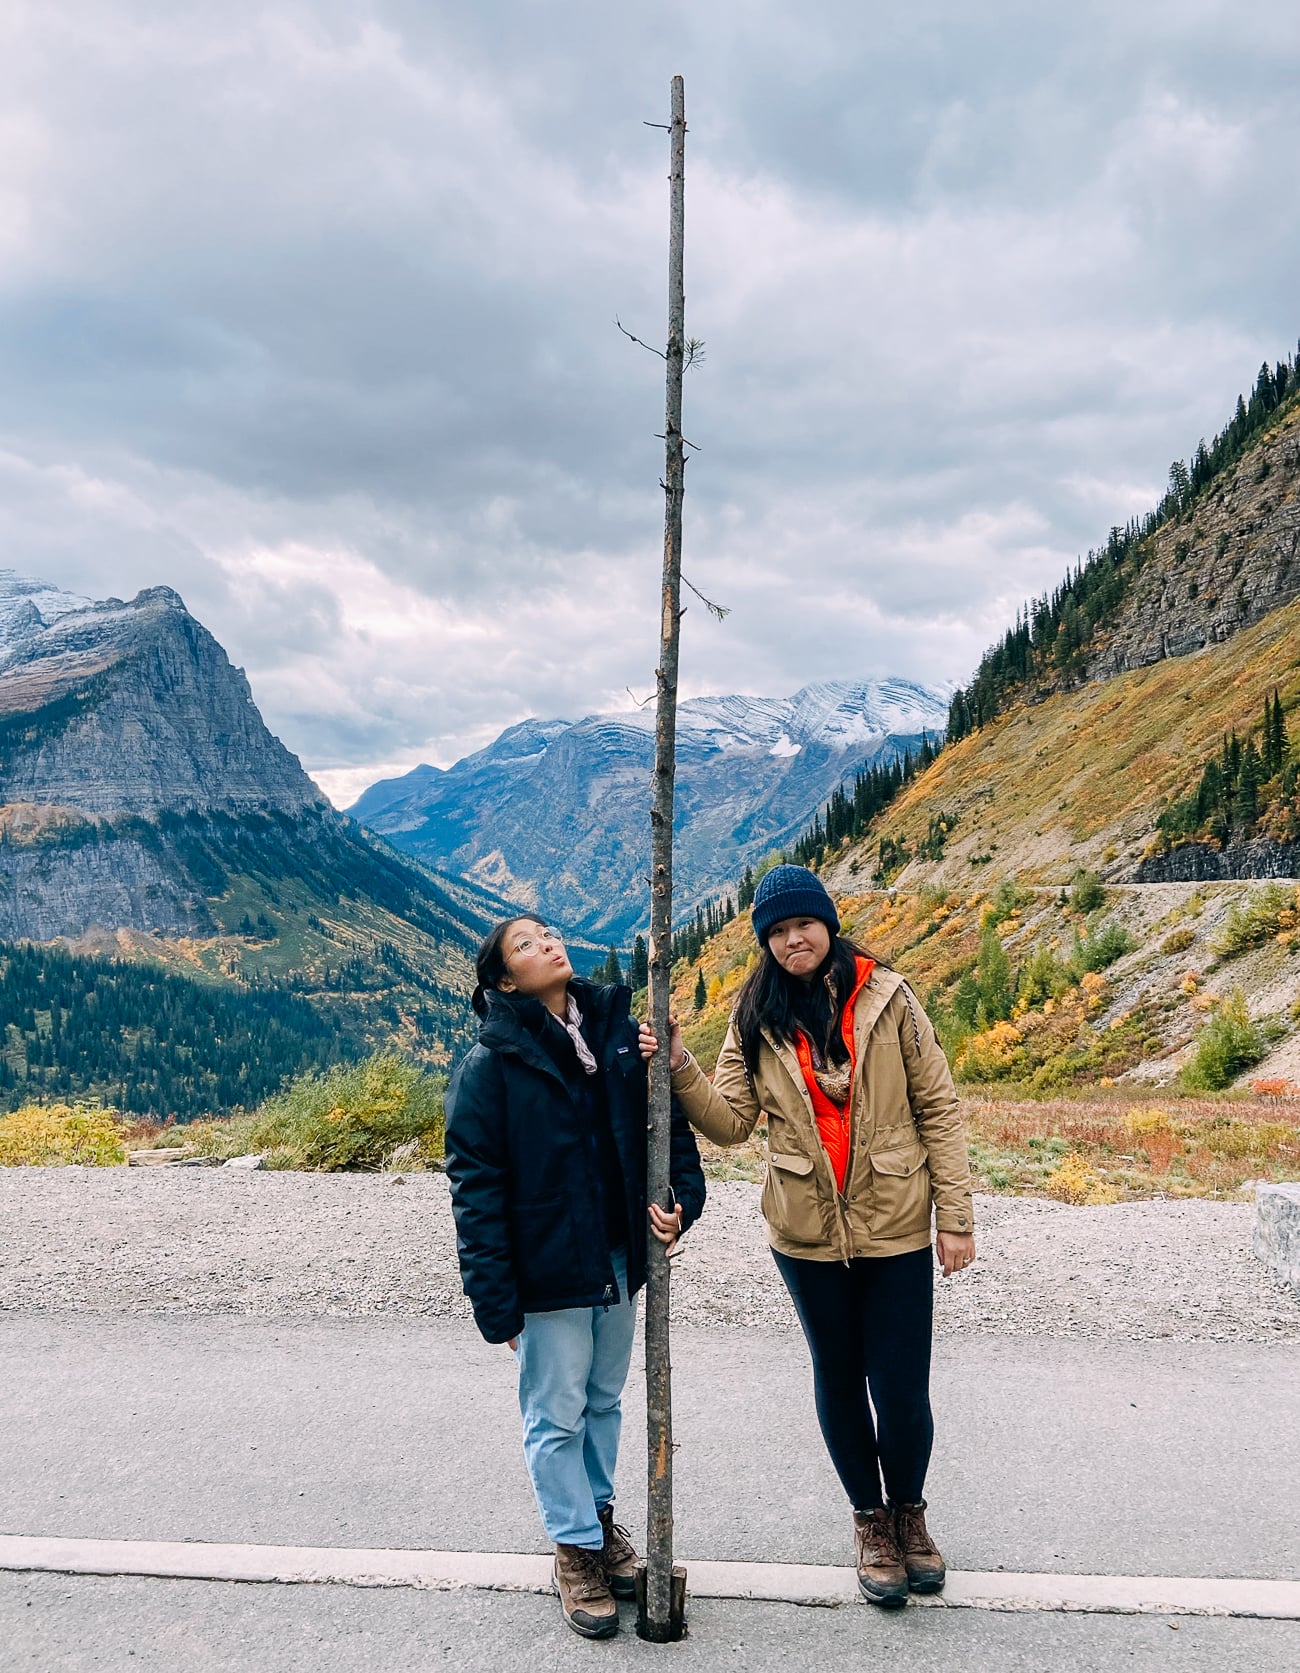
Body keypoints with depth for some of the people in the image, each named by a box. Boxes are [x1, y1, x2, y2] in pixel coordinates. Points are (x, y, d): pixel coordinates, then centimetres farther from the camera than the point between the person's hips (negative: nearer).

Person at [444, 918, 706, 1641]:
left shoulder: (618, 1032, 0)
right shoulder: (491, 1066, -13)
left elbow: (671, 1122, 3)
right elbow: (477, 1189, -13)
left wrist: (682, 1198, -14)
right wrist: (496, 1300, -15)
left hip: (620, 1258, 5)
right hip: (548, 1273, -5)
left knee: (605, 1400, 22)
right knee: (558, 1415, 8)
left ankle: (601, 1514, 42)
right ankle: (578, 1549, 27)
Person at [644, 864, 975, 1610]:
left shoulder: (887, 998, -8)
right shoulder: (757, 1019, -2)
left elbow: (938, 1108, -5)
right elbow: (731, 1122, -4)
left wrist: (956, 1215, -6)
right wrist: (681, 1070, -20)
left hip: (896, 1227, -2)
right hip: (808, 1233, 2)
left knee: (902, 1390, 3)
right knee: (839, 1382, 17)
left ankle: (909, 1511, 34)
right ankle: (870, 1519, 40)